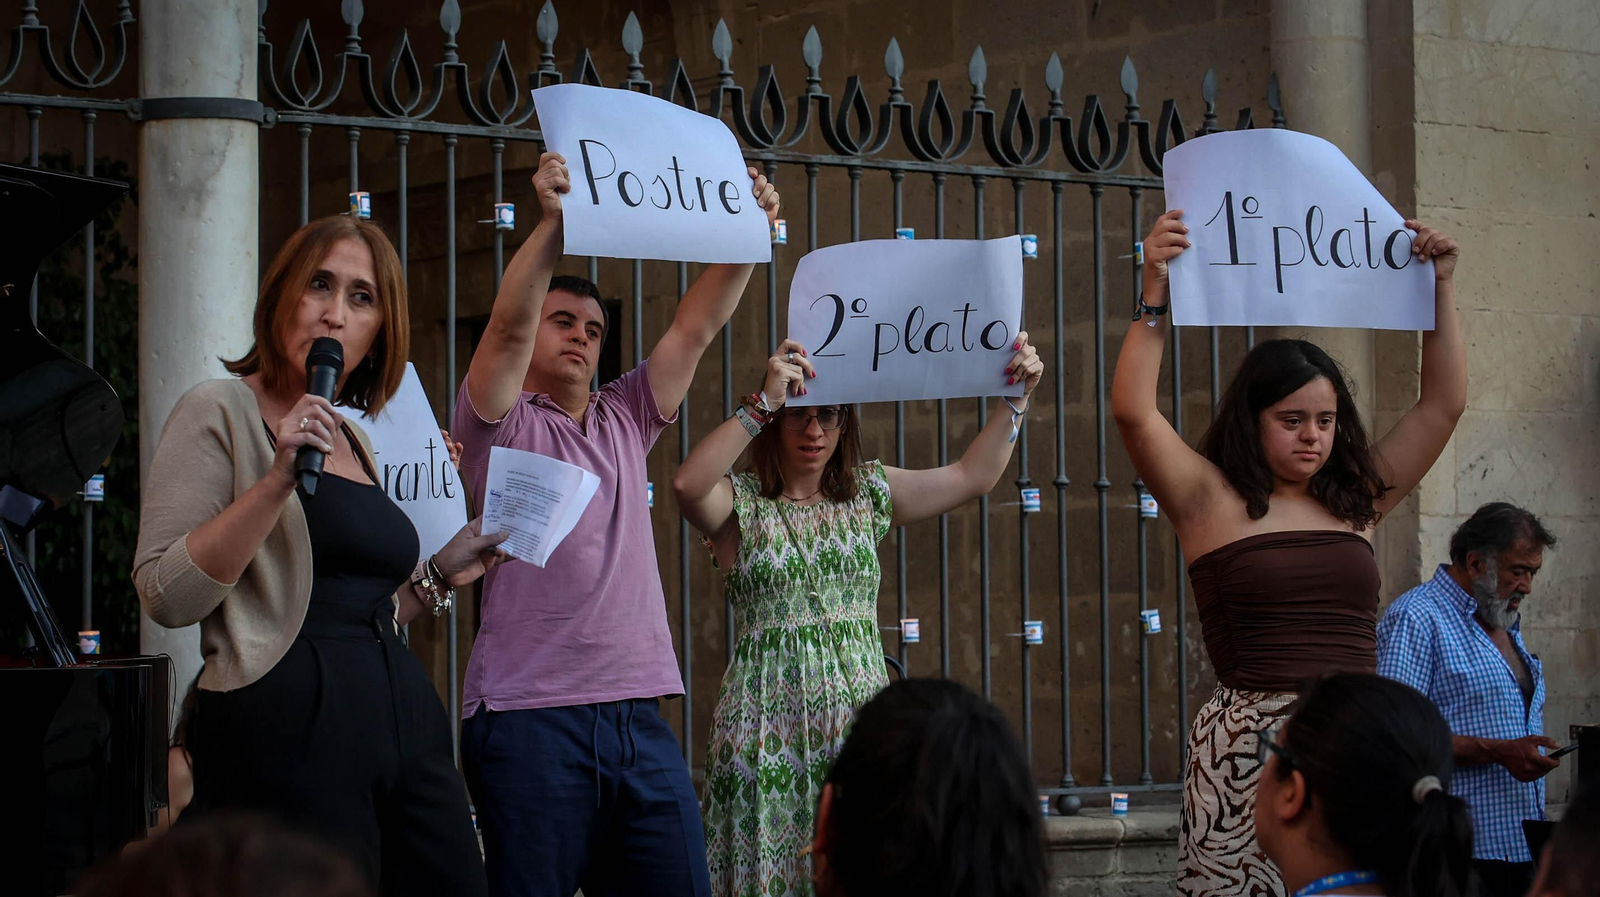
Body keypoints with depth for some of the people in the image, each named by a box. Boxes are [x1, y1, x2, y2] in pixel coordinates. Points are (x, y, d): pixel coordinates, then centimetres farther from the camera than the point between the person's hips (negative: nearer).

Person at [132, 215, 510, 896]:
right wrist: (279, 478, -17)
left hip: (406, 714, 7)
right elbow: (166, 597, -13)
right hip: (289, 725, -7)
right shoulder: (221, 412, 0)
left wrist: (439, 574, 14)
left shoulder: (353, 442, 20)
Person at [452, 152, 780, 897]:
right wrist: (554, 222, -25)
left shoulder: (624, 423, 21)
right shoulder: (500, 425, 6)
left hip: (638, 717, 5)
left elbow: (696, 327, 14)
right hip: (531, 718, -5)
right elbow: (508, 325, -11)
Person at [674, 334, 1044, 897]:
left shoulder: (869, 495, 13)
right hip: (771, 720, -4)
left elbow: (972, 476, 17)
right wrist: (764, 402, -26)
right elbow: (687, 485, -23)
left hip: (859, 717, 4)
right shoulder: (741, 503, 0)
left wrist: (1015, 397, 9)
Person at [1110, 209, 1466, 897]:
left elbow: (1444, 404, 18)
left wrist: (1441, 291, 13)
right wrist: (1155, 295, -12)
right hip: (1249, 746, -4)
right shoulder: (1212, 501, 5)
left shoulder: (1357, 503, 16)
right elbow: (1133, 410, -8)